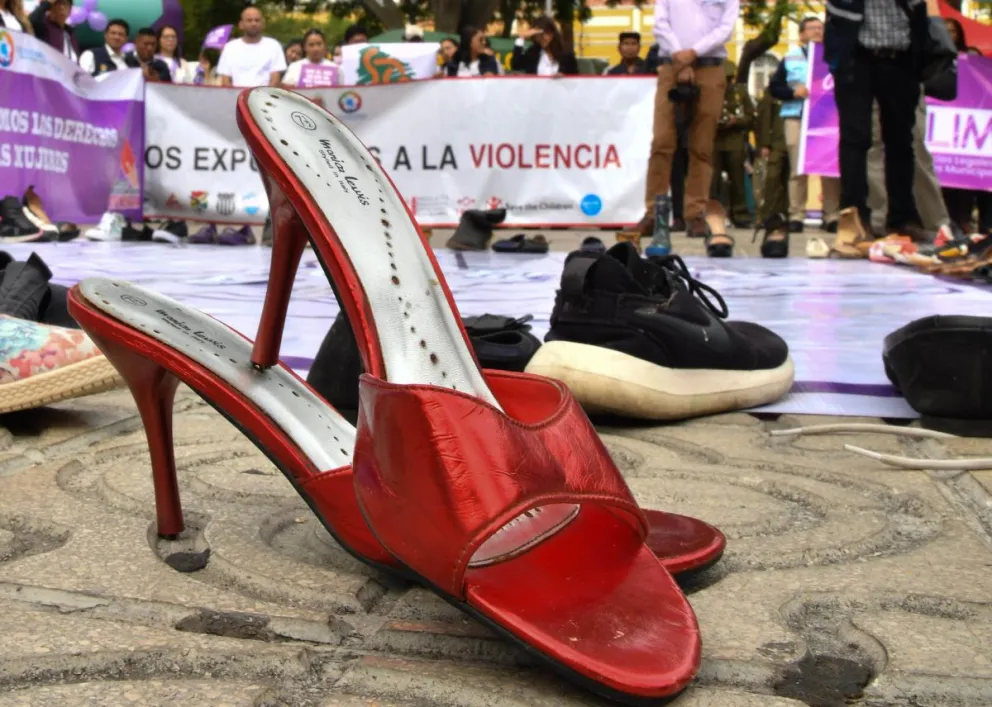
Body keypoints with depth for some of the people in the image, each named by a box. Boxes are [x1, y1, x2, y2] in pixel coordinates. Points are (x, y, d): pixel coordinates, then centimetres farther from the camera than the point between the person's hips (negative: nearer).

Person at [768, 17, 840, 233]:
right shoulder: (790, 59, 12)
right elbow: (774, 88, 8)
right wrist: (793, 92, -8)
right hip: (797, 119, -1)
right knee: (798, 170, -4)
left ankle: (832, 216, 2)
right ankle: (796, 216, -1)